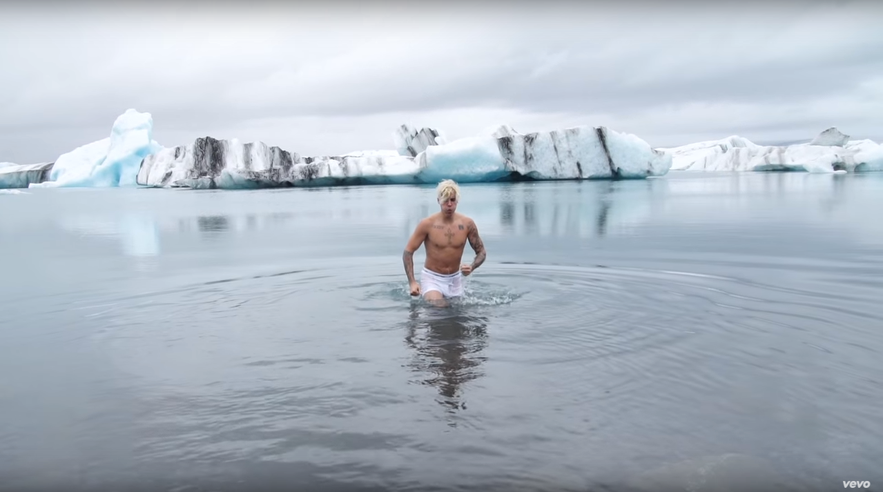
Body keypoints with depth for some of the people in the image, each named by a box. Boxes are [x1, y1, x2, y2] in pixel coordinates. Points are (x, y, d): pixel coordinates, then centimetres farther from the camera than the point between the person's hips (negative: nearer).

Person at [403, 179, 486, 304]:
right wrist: (412, 282, -21)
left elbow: (481, 252, 1)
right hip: (431, 278, -4)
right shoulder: (427, 224, -16)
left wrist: (472, 267, -21)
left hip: (455, 279, 4)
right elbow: (408, 252, -11)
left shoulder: (467, 224, -9)